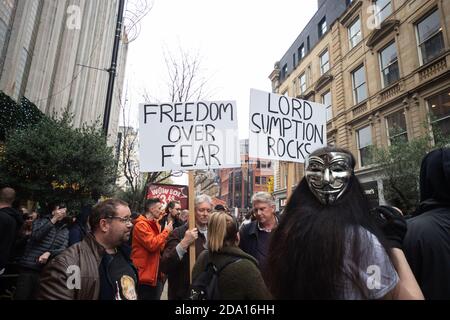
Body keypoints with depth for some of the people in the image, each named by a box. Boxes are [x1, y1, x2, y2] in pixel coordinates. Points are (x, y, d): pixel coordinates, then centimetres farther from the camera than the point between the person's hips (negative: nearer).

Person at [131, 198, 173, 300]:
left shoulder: (155, 224, 12)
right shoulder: (141, 225, -17)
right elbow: (152, 244, -26)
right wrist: (166, 231, -17)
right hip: (145, 274, -9)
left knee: (156, 296, 17)